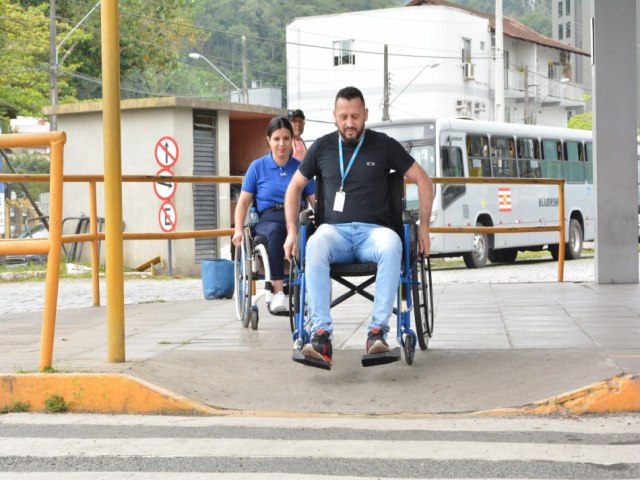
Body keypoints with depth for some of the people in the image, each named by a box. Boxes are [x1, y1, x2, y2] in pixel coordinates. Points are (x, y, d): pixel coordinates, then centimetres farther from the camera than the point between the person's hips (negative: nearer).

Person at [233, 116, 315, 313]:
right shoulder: (258, 166, 13)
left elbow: (315, 201, 9)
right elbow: (243, 201, 13)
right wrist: (238, 230, -3)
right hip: (267, 220, -1)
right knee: (275, 230, -39)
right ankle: (277, 292, -45)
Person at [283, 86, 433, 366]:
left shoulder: (383, 146, 9)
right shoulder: (322, 147, 13)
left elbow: (423, 181, 13)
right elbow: (295, 187, 23)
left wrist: (424, 227, 5)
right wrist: (292, 232, 11)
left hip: (373, 230, -1)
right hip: (335, 230, 1)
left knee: (392, 245, -39)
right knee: (315, 246, -37)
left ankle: (378, 330, -39)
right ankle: (321, 335, -42)